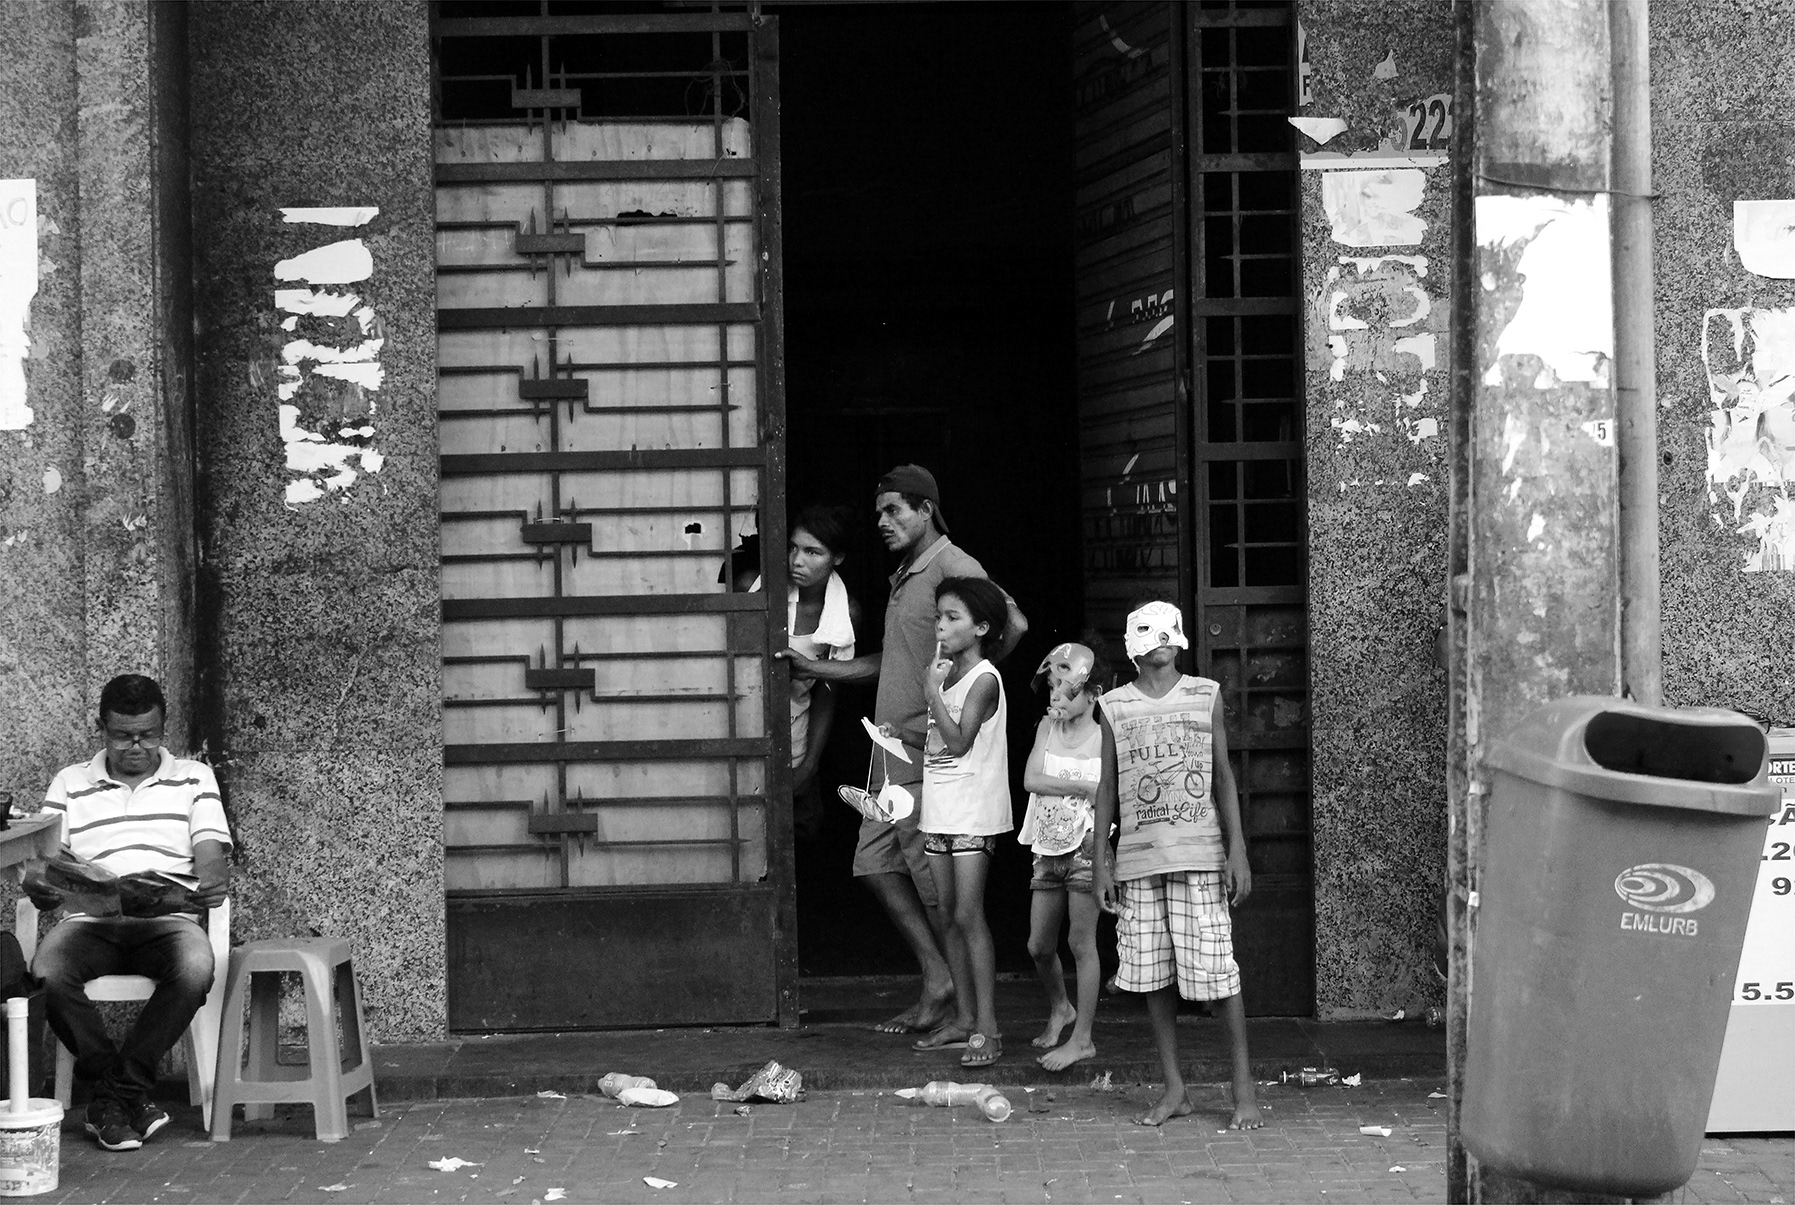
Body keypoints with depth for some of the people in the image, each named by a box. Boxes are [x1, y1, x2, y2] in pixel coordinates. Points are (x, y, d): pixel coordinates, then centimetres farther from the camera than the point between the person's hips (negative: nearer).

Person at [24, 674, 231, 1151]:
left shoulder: (193, 778, 16)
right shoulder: (70, 784, 18)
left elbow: (211, 856, 5)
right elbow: (42, 863, 8)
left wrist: (214, 880, -20)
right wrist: (38, 886, -18)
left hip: (167, 919, -1)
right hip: (90, 920, 1)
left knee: (196, 967, -36)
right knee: (46, 973, -33)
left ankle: (118, 1090, -19)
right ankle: (128, 1093, -16)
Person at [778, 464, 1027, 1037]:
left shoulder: (952, 567, -12)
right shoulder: (904, 576, 19)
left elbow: (1013, 623, -25)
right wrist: (816, 668, 24)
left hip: (928, 749, -10)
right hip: (895, 748, 10)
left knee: (931, 876, -3)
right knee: (874, 862, 9)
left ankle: (963, 1004, 8)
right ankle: (938, 982, 13)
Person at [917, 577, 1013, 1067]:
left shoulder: (984, 679, -11)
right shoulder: (946, 673, 14)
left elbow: (958, 740, -19)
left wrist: (932, 691, -17)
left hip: (973, 811, -8)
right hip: (940, 808, 8)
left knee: (969, 914, -11)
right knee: (949, 914, 9)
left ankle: (987, 1027, -10)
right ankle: (964, 1017, 16)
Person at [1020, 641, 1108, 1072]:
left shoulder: (1104, 739, -7)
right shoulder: (1047, 727, 5)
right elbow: (1030, 780, -7)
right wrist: (1082, 786, -15)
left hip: (1085, 847, -5)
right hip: (1048, 849, 5)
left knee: (1082, 944, -2)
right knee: (1039, 946, 11)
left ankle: (1082, 1038, 5)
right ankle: (1059, 1009, 37)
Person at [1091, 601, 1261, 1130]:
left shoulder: (1206, 695, 5)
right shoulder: (1114, 706, 8)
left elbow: (1224, 777, 6)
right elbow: (1107, 787, 11)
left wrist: (1237, 851, -1)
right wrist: (1101, 860, 6)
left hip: (1198, 853, -2)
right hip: (1138, 856, 2)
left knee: (1215, 968, -6)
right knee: (1152, 973, 3)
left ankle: (1244, 1087, 3)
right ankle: (1174, 1090, 12)